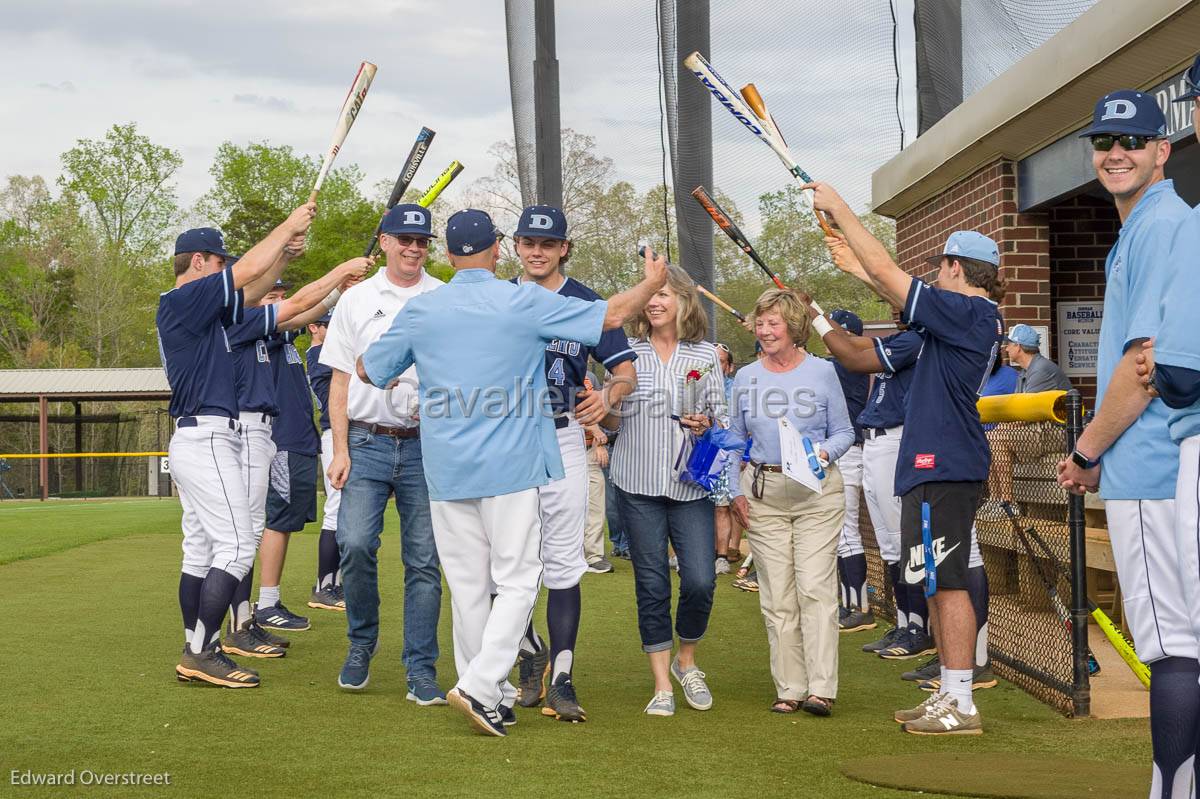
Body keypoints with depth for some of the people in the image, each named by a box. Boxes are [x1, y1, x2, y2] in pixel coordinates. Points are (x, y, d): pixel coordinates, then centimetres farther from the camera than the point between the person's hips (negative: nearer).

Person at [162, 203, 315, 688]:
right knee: (237, 545, -12)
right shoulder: (180, 300, -10)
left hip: (195, 441, 11)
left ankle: (196, 655, 13)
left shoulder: (204, 309, 18)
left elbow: (254, 290, 25)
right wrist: (288, 226, -3)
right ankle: (201, 652, -12)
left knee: (202, 551, 10)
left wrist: (286, 246, 13)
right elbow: (247, 272, -15)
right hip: (206, 440, -11)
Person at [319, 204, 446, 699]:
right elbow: (340, 379, 9)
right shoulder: (357, 300, 11)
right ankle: (361, 646, 9)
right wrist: (340, 451, 1)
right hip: (367, 441, 0)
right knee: (355, 544, -14)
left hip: (427, 447, 0)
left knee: (424, 560, -1)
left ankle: (421, 671, 6)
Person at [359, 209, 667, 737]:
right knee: (516, 580, 2)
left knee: (467, 586, 10)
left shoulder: (419, 311, 3)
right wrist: (652, 283, 19)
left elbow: (368, 371, 15)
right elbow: (612, 315, 1)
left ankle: (493, 697, 16)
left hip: (446, 470, 3)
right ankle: (481, 684, -12)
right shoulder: (524, 303, -5)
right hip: (511, 465, -3)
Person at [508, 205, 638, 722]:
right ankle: (530, 654, 27)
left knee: (563, 563, -5)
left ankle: (561, 679, -2)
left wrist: (608, 395, -20)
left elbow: (625, 367, 1)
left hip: (562, 441, -2)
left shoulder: (586, 303, 3)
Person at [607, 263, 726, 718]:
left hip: (691, 483, 0)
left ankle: (686, 661, 21)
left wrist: (707, 424, -10)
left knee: (700, 580, -7)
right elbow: (612, 419, 8)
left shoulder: (705, 355, 7)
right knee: (652, 584, 1)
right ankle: (662, 684, 11)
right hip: (638, 482, 0)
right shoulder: (628, 352, 6)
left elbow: (721, 416, 12)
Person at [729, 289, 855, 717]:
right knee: (777, 597, 2)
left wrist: (823, 453, -13)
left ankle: (821, 688, -10)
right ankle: (790, 689, 7)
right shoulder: (745, 378, 11)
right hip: (764, 494, 3)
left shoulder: (822, 372, 4)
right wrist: (736, 491, 4)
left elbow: (844, 432, 7)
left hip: (817, 492, -2)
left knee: (816, 587, -10)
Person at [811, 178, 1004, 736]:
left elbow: (887, 274, -14)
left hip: (943, 466, -10)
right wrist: (854, 266, 32)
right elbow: (897, 288, 27)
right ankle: (950, 695, 20)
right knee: (937, 583, 14)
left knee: (947, 582, -8)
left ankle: (961, 706, -6)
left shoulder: (966, 312, -14)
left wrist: (839, 208, -6)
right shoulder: (978, 316, 15)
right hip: (938, 463, 10)